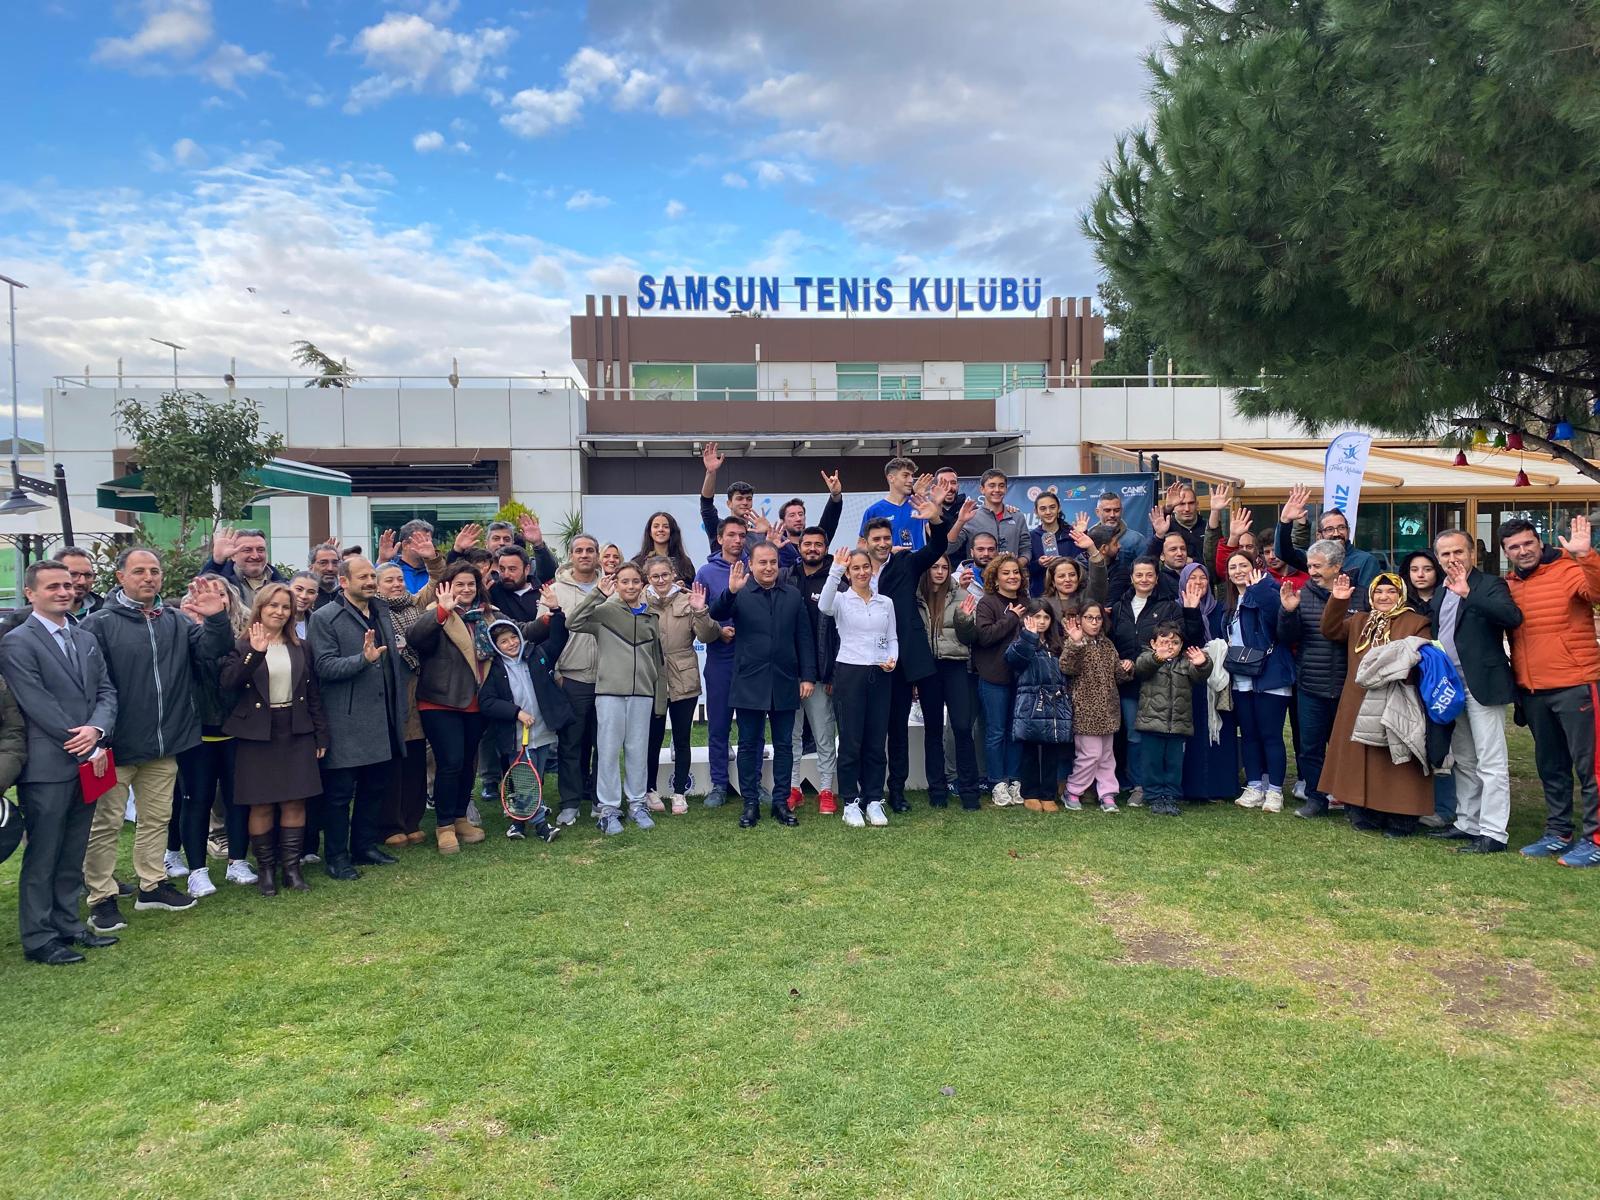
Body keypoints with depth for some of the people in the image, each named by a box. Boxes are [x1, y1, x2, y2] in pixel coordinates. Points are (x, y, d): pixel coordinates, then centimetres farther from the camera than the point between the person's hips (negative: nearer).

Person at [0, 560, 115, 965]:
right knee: (42, 856, 4)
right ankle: (38, 938, 14)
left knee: (73, 854, 15)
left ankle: (68, 924, 25)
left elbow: (106, 691, 9)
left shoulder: (86, 639, 13)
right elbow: (38, 705, -14)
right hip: (47, 768, -6)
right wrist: (87, 749, -13)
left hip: (87, 763, 6)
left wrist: (97, 729, -12)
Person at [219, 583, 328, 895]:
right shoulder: (241, 646, -1)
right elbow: (228, 683, -17)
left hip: (296, 732, 3)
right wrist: (254, 653, -28)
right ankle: (265, 868, 17)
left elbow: (313, 693, 11)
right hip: (257, 734, -3)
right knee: (261, 805, 3)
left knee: (295, 801, 3)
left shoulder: (300, 647, 10)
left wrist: (321, 734, 7)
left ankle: (291, 866, 14)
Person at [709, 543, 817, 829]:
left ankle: (781, 801, 17)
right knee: (749, 745, 6)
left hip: (785, 684, 2)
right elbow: (716, 614, -18)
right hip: (749, 684, -2)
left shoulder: (793, 596, 8)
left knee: (784, 745, 8)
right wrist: (731, 592, -36)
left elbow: (804, 639, 7)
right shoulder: (740, 595, 0)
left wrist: (808, 676, 1)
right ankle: (750, 803, 14)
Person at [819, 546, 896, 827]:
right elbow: (824, 606, -25)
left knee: (876, 741, 7)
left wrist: (892, 658, -6)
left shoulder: (885, 602, 11)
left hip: (879, 676, 4)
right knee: (850, 741, 0)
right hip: (849, 673, -4)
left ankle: (873, 801, 15)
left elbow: (893, 638, 14)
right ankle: (851, 803, 8)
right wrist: (835, 570, -32)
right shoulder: (841, 599, -2)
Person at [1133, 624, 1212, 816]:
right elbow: (1141, 668, -22)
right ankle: (1155, 797, 14)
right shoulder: (1147, 658, 1)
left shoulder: (1186, 662, 9)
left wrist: (1201, 665, -34)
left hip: (1179, 724, 3)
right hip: (1152, 722, -2)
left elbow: (1198, 676, -9)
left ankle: (1170, 797, 19)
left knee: (1174, 763, 9)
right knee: (1152, 763, 4)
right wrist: (1157, 658, -44)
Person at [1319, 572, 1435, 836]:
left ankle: (1400, 821, 4)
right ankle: (1366, 814, 17)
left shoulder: (1417, 623, 1)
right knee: (1364, 762, 8)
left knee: (1395, 764, -4)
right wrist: (1337, 601, -2)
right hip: (1360, 706, 5)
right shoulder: (1359, 621, 18)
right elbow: (1330, 630, 10)